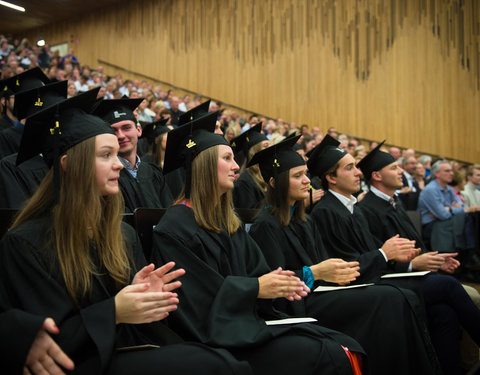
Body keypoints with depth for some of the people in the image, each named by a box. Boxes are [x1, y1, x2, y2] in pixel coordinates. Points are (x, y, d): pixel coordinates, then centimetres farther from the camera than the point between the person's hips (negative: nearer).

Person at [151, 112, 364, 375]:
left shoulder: (227, 220, 16)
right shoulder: (175, 226, -11)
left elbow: (255, 270, 14)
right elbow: (197, 298, -17)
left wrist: (279, 284, -7)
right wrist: (256, 288, -17)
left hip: (249, 321, 8)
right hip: (214, 333, -8)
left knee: (346, 346, -9)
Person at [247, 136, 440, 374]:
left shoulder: (304, 221, 18)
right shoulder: (266, 226, -8)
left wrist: (337, 273, -4)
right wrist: (314, 273, -24)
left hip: (317, 294, 8)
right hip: (296, 307, -8)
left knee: (406, 298, -12)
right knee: (387, 299, -23)